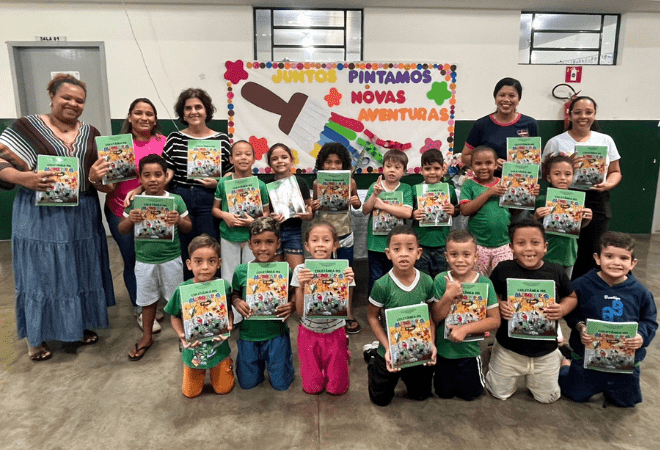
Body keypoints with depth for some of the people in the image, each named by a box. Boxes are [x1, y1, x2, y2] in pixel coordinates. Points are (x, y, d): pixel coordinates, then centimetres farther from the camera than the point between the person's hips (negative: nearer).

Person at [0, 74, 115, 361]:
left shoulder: (91, 134, 9)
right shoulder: (28, 127, -3)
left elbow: (106, 175, 10)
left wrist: (99, 177, -13)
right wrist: (25, 179, -28)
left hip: (81, 216, 4)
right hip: (40, 216, -3)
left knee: (80, 270, 12)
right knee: (40, 272, 6)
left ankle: (80, 324, 33)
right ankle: (36, 336, 26)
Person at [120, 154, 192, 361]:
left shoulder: (176, 200, -7)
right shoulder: (134, 202, -5)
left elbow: (188, 228, -1)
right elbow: (122, 230, 2)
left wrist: (179, 220, -22)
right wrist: (130, 220, -19)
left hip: (171, 259, -1)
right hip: (144, 260, 1)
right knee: (147, 299, 17)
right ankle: (147, 337, 36)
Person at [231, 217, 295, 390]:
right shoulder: (241, 271, -8)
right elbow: (234, 294, 6)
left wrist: (292, 306, -25)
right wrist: (237, 302, -16)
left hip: (276, 334, -1)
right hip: (249, 334, 2)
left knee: (281, 384, 12)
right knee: (247, 383, 17)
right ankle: (260, 362, 45)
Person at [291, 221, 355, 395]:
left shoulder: (343, 270, -13)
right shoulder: (301, 270, -12)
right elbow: (300, 311, -12)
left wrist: (347, 284, -28)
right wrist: (302, 286, -28)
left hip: (335, 333, 0)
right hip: (309, 333, 1)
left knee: (336, 388, 7)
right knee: (312, 388, 6)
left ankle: (345, 353, 33)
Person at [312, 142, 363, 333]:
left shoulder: (350, 182, -6)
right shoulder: (317, 183, -5)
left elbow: (357, 205, 8)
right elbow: (314, 208, 5)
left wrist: (356, 202, -15)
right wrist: (313, 207, -18)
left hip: (344, 235, 0)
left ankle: (348, 313, 28)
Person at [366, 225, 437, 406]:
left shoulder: (426, 281, -14)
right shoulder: (382, 285, -23)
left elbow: (431, 315, -1)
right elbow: (372, 316, -13)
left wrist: (432, 343, -11)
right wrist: (387, 348, -18)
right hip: (390, 352, -2)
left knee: (421, 395, 22)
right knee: (381, 399, 17)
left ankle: (406, 375, 50)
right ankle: (374, 363, 42)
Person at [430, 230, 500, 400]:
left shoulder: (484, 283, -14)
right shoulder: (441, 280, -13)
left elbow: (495, 320, -13)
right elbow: (436, 317, -13)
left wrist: (466, 328, -24)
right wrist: (448, 296, -28)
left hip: (469, 350, 0)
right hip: (443, 348, 1)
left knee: (470, 394, 18)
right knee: (443, 393, 19)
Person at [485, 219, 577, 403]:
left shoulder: (555, 272, -10)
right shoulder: (503, 269, -13)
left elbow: (571, 297, 5)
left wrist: (562, 309, -15)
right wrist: (499, 305, -20)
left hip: (545, 351, 1)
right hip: (509, 348, 0)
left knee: (548, 398, 19)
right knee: (499, 394, 15)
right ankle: (492, 360, 41)